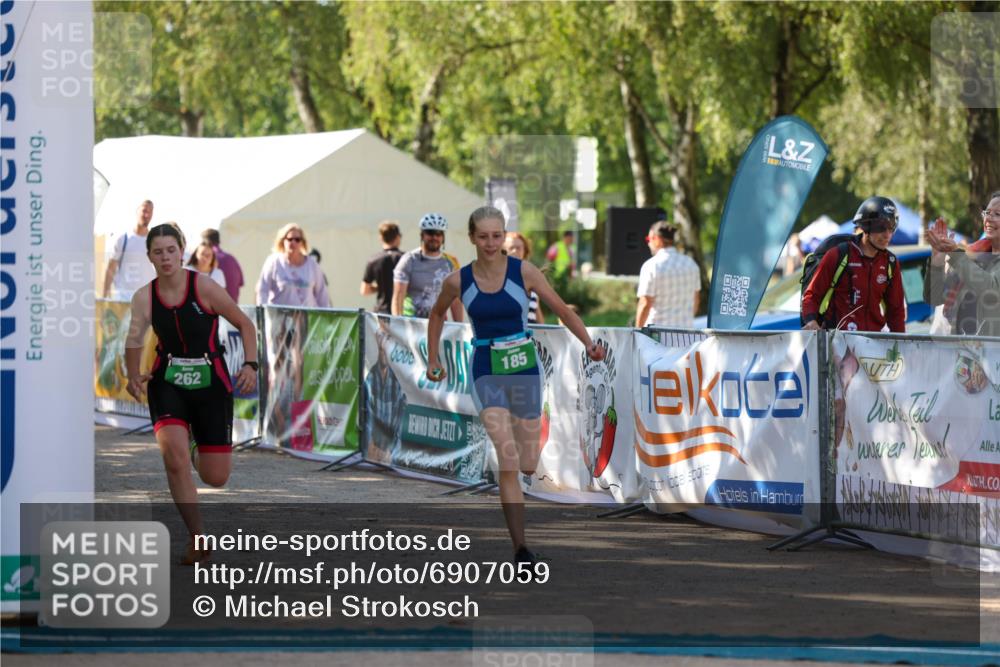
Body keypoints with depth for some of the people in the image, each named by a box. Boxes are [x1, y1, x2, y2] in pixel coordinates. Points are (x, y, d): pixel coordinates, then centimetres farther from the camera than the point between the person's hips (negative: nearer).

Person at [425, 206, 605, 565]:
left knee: (528, 465, 6)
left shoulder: (523, 272, -6)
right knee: (507, 457, -18)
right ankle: (520, 546, -17)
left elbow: (562, 309, -3)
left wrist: (589, 344, -16)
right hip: (487, 373, -1)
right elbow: (437, 314, 17)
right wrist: (432, 359, 17)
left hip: (524, 369, 1)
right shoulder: (458, 281, -2)